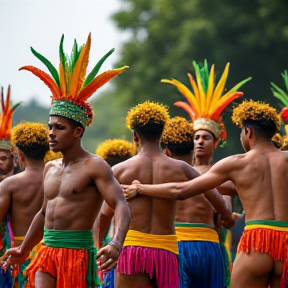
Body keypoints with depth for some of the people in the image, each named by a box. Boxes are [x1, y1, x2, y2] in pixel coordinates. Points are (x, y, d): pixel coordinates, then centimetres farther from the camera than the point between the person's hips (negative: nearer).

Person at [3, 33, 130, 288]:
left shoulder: (94, 167, -7)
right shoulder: (50, 168, 17)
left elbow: (121, 205, -18)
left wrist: (116, 242, -37)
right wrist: (23, 250, 37)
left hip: (78, 251, -6)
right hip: (48, 251, 6)